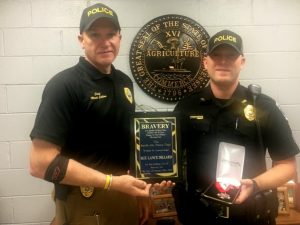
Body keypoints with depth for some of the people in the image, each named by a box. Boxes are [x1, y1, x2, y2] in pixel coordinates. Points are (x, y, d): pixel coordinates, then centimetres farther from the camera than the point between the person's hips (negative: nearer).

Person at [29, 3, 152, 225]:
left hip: (125, 198, 7)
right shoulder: (64, 85, -16)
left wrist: (139, 190, 11)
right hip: (86, 205, -7)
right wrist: (112, 182, -23)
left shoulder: (124, 82, 6)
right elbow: (41, 162, -22)